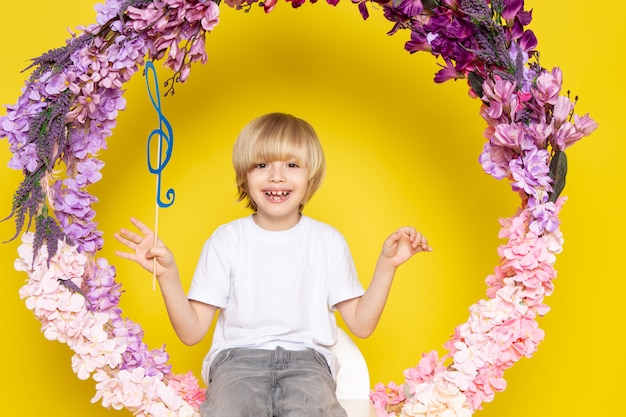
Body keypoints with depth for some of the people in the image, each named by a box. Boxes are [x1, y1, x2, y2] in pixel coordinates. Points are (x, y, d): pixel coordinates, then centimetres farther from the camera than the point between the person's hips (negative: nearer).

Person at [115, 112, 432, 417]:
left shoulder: (329, 241, 8)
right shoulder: (225, 240, 5)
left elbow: (361, 324, 7)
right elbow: (192, 332, 2)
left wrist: (386, 265, -2)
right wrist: (167, 274, -12)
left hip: (306, 357, 1)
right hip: (237, 356, 0)